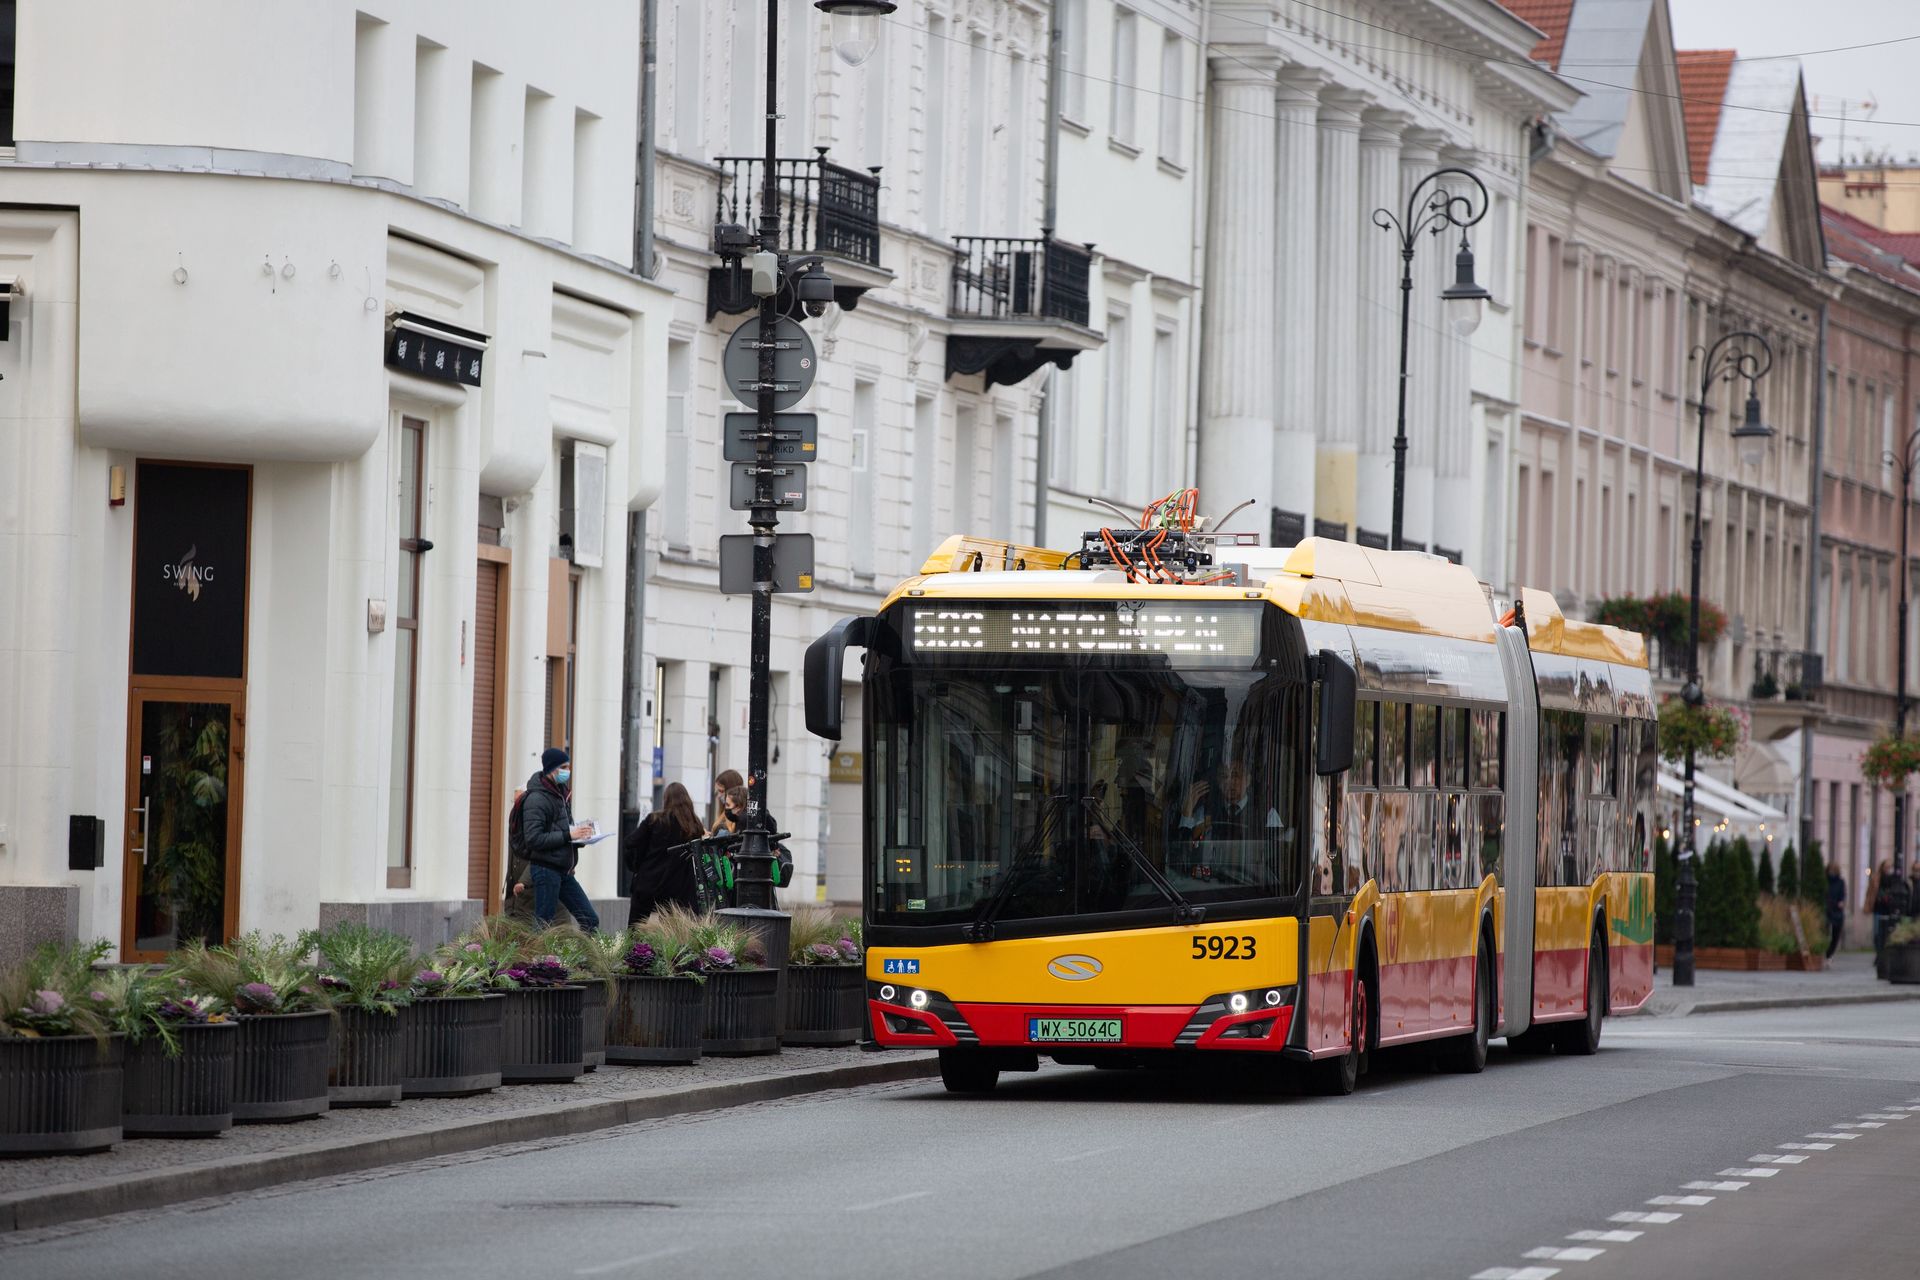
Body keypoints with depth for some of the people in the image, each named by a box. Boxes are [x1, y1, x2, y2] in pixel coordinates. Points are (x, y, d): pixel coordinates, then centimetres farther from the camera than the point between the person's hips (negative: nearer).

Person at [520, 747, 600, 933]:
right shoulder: (537, 799, -13)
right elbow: (533, 839, -21)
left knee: (591, 920, 6)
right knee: (544, 924, -4)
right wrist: (568, 835, -21)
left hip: (564, 871, 9)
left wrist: (579, 835, 6)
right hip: (545, 868, -9)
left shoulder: (562, 793, 15)